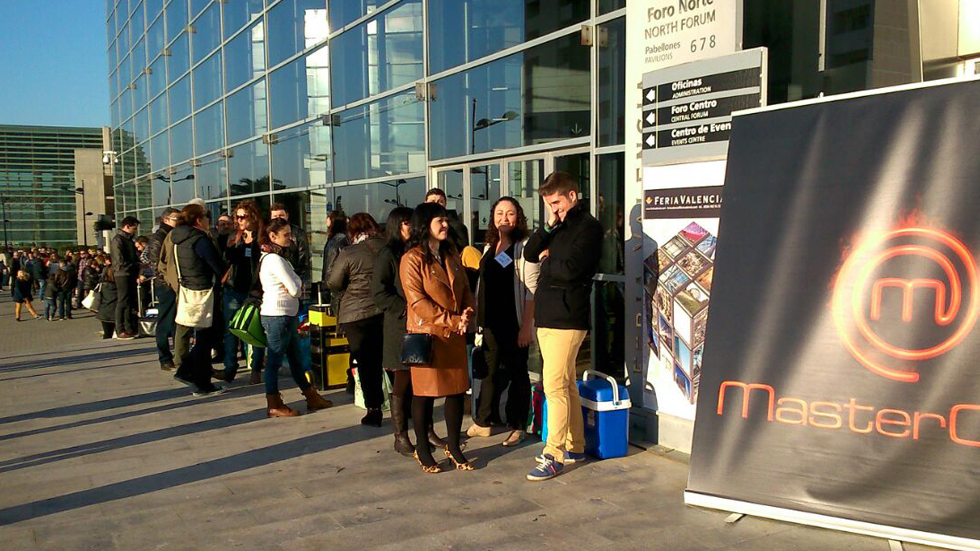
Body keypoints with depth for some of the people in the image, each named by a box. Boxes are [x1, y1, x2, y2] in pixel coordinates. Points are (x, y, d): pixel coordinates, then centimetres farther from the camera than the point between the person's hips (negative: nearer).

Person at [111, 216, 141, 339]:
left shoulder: (129, 239, 18)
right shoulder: (117, 240, -9)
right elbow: (121, 262, -15)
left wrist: (137, 272, 5)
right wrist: (138, 265, -11)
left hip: (131, 274, 8)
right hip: (122, 274, -8)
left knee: (131, 302, 8)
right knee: (123, 302, -5)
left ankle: (130, 328, 13)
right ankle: (120, 331, -1)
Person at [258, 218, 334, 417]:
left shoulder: (274, 257, 15)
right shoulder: (274, 259, -17)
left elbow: (296, 285, 12)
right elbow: (295, 289, -18)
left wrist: (295, 287, -10)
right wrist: (297, 288, 3)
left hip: (288, 315, 10)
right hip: (277, 316, -10)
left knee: (295, 357, 16)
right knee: (275, 360, -1)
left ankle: (311, 398, 25)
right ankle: (274, 406, 7)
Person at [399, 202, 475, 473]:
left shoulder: (451, 255, 13)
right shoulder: (412, 259, -9)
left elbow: (465, 290, 14)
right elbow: (418, 301, -15)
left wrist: (466, 315, -7)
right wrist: (452, 320, -18)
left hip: (454, 334, 6)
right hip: (426, 333, -6)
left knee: (457, 389, 8)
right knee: (425, 392, 3)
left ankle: (454, 447, 22)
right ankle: (422, 449, 18)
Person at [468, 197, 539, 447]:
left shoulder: (524, 247, -7)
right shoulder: (489, 247, 13)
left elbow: (531, 290, -12)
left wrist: (526, 325, -16)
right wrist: (477, 318, 13)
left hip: (514, 323, -6)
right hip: (491, 323, 6)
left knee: (517, 374, 5)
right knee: (490, 373, 12)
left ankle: (517, 426, 15)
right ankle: (483, 422, 23)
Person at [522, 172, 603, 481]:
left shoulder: (588, 227, -10)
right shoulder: (559, 228, 17)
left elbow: (570, 268, -22)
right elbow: (529, 254, 9)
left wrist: (547, 260, -3)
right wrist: (548, 226, -3)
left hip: (566, 318, -9)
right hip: (547, 316, 9)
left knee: (555, 386, -9)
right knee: (566, 385, 15)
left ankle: (554, 456, -4)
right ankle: (575, 447, 25)